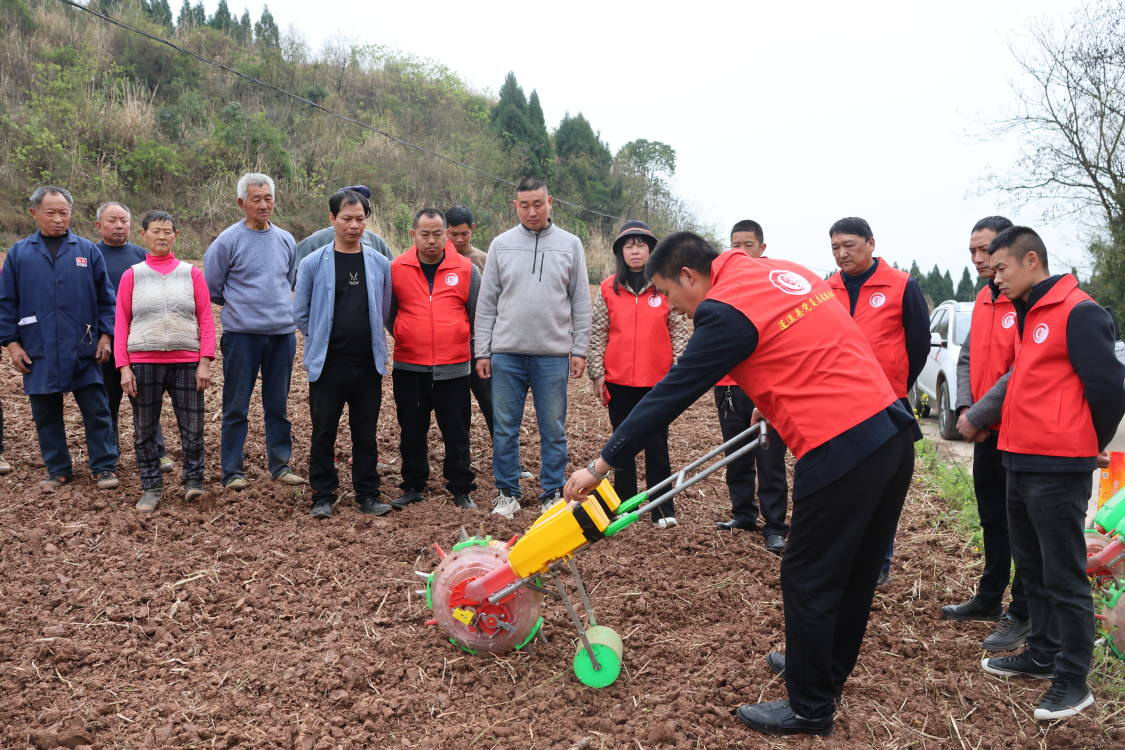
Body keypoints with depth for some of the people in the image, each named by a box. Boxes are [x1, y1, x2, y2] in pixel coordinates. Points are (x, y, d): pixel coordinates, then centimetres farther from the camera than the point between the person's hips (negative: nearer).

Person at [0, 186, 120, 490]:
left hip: (83, 351, -1)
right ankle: (58, 470, 22)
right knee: (46, 416, 9)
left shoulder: (87, 251, 4)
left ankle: (104, 468, 12)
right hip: (38, 353, 1)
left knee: (97, 412, 2)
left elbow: (106, 298, 6)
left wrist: (105, 335, 0)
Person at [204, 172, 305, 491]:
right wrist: (239, 305, 8)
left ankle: (280, 465, 21)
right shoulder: (228, 241, -6)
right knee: (236, 407, 2)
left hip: (282, 333, 4)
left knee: (278, 405, 11)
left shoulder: (286, 240, 8)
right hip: (241, 334, -4)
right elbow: (211, 289, 1)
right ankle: (232, 471, 10)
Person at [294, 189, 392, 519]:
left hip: (368, 364, 1)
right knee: (324, 433, 6)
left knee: (366, 433, 9)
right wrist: (322, 342, 6)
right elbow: (301, 313, 7)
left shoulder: (380, 264, 5)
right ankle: (323, 496, 17)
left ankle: (368, 494, 19)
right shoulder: (313, 263, -1)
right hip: (327, 364, -1)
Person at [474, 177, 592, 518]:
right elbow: (487, 303, 6)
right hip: (506, 352, 1)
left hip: (553, 354, -1)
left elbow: (581, 302, 6)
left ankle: (553, 494, 16)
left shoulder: (570, 244, 5)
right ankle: (507, 493, 18)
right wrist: (482, 351, 1)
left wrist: (579, 349, 0)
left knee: (553, 430, 5)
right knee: (504, 429, 5)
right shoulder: (501, 245, 6)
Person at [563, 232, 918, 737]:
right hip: (892, 430, 9)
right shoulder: (783, 271, 15)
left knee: (807, 580, 5)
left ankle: (810, 708, 19)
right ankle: (825, 669, 39)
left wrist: (601, 463, -3)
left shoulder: (725, 310, -10)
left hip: (843, 450, -9)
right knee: (854, 572, 21)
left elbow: (670, 395, -9)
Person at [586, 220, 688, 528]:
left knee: (657, 445, 5)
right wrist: (597, 374, 1)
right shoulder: (608, 290, 4)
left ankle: (663, 509, 11)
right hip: (619, 381, 2)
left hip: (657, 380, -1)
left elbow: (679, 333, 2)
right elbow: (597, 335, 5)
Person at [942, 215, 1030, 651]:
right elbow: (967, 359, 11)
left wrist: (978, 414, -17)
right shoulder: (983, 299, 10)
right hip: (985, 432, 8)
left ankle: (1022, 614, 13)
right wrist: (964, 409, -3)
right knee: (992, 518, 18)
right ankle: (989, 599, 32)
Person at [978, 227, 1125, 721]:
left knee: (1063, 576, 0)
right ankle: (1043, 655, 31)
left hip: (1058, 470, -9)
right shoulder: (1029, 315, 15)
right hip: (1021, 464, 9)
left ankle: (1072, 680, 11)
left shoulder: (1078, 312, -13)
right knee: (1031, 568, 18)